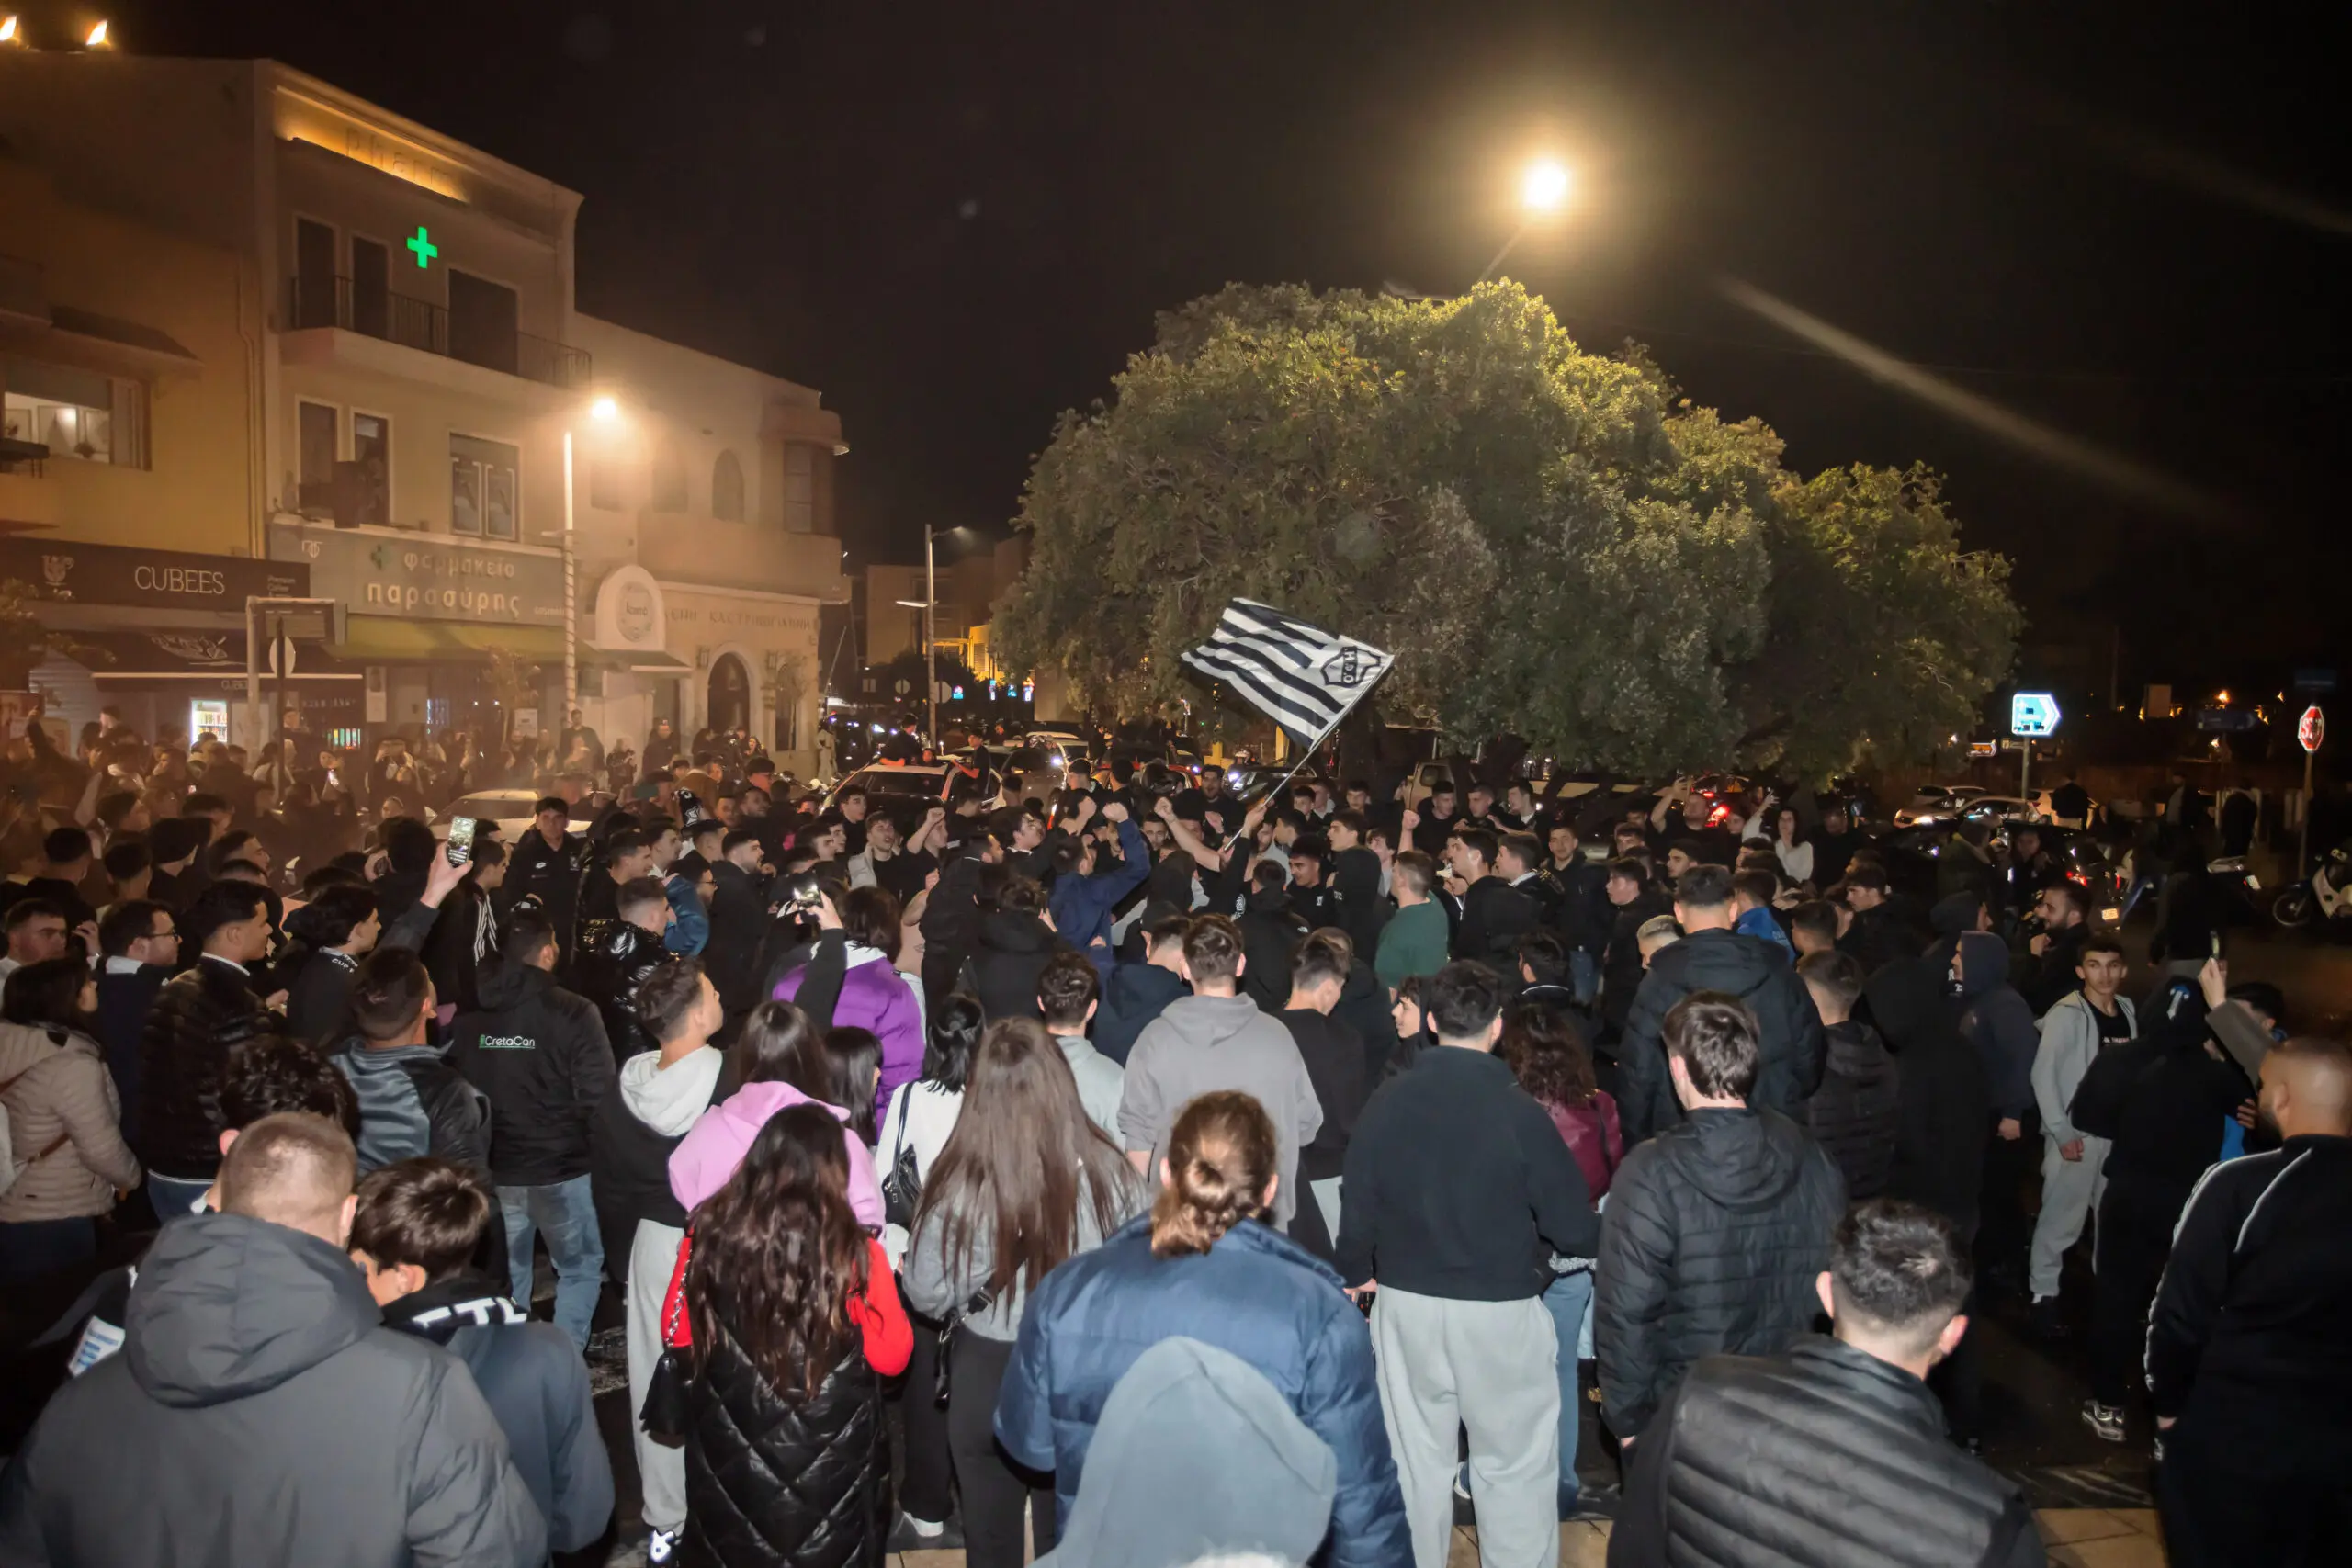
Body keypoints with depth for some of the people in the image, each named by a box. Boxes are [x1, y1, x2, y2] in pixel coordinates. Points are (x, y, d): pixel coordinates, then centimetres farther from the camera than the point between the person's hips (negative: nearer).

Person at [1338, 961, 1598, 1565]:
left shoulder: (1386, 1102, -8)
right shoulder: (1517, 1109, -17)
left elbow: (1358, 1209, -1)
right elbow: (1576, 1229, -13)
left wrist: (1358, 1272, 18)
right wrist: (1534, 1241, 9)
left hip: (1405, 1305, 3)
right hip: (1501, 1310, -3)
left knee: (1415, 1463, 17)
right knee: (1515, 1469, 12)